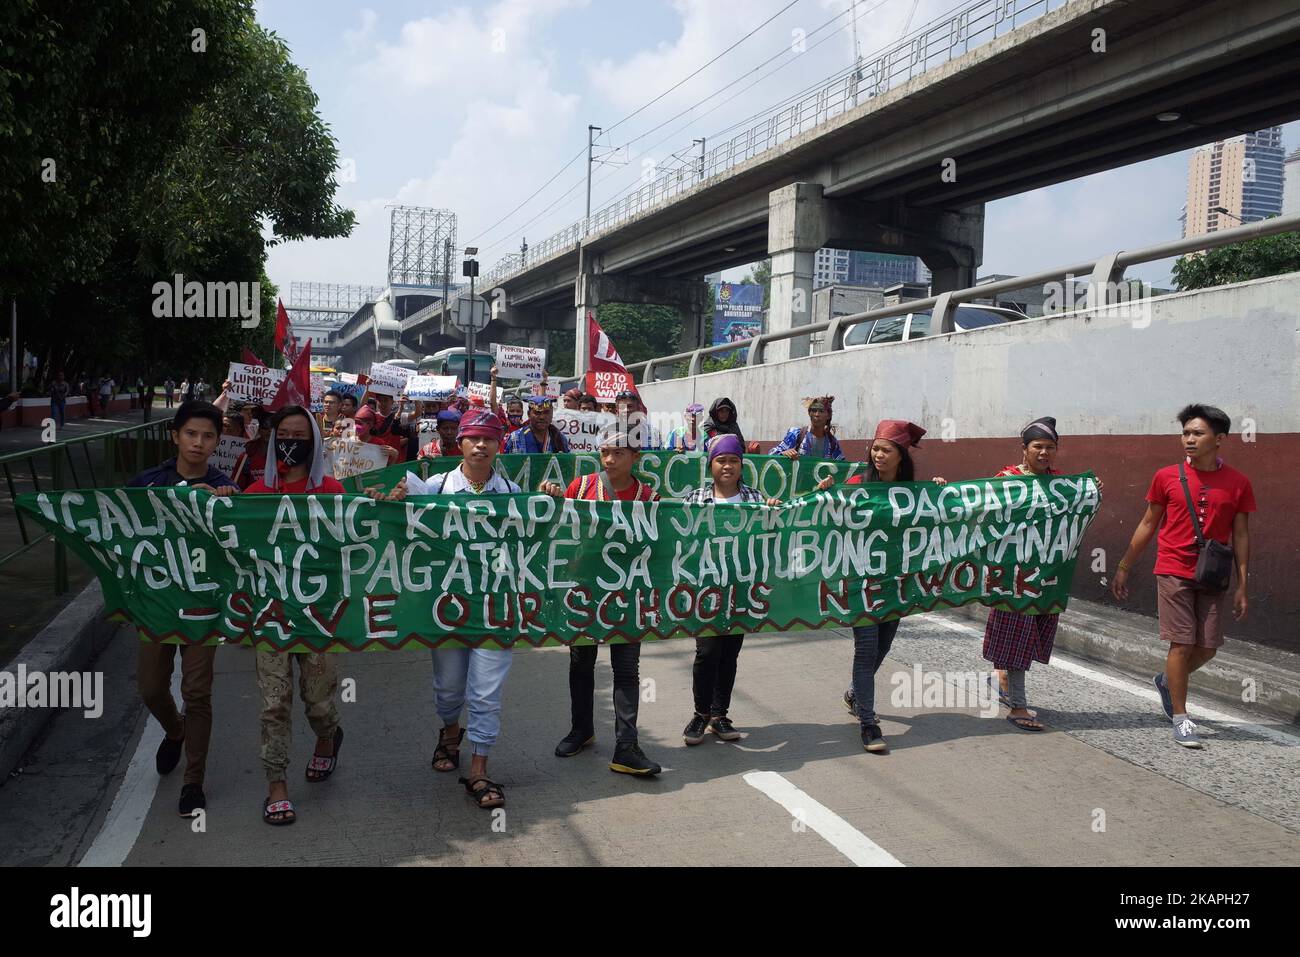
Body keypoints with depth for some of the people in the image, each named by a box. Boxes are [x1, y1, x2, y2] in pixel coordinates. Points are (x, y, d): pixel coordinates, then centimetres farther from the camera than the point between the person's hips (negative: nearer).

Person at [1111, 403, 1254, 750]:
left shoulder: (1237, 483, 2)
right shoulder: (1167, 477, -1)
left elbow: (1240, 535, 6)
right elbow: (1148, 525, 7)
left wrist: (1242, 585, 3)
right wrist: (1123, 568, 8)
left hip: (1213, 577, 2)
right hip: (1174, 571, -2)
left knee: (1208, 648, 6)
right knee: (1182, 643, -4)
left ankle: (1167, 681, 36)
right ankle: (1181, 719, 7)